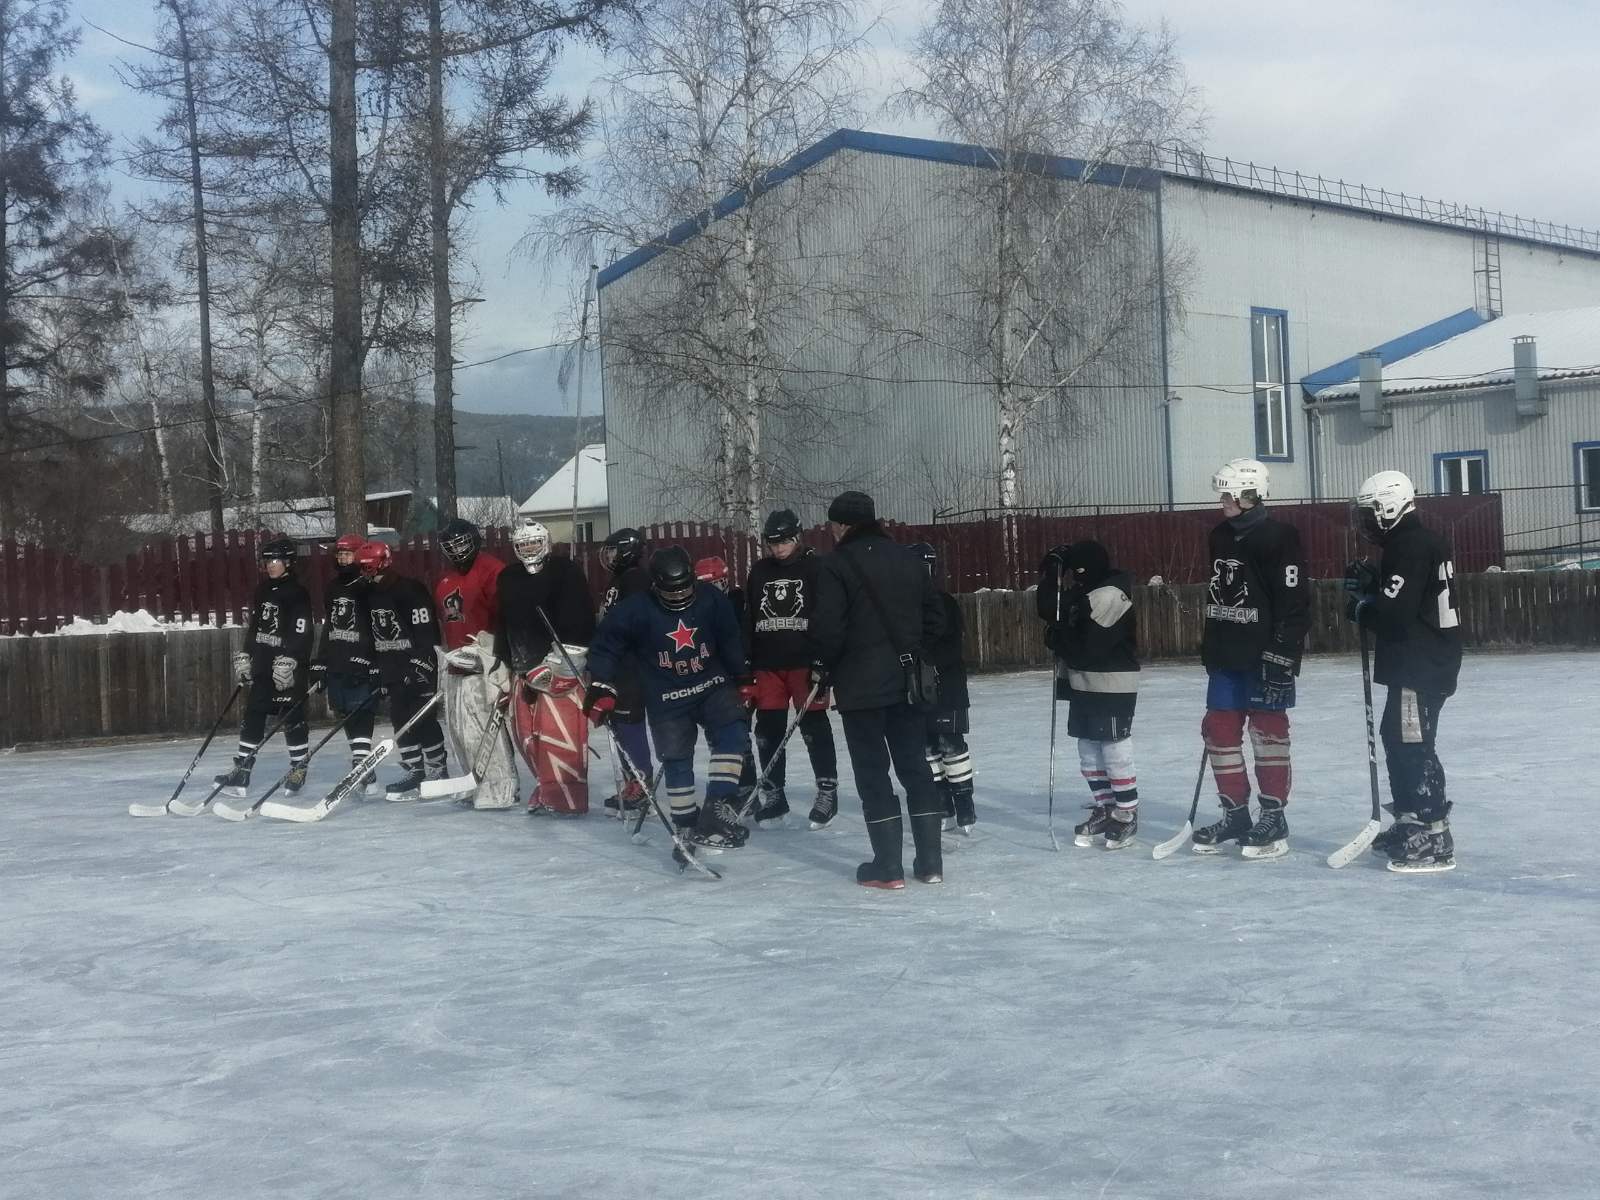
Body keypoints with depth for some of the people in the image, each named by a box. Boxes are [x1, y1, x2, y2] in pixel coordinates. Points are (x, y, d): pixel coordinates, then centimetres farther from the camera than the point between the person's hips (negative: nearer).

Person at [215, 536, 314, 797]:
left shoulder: (298, 594, -10)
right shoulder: (262, 592, 13)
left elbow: (301, 634, -16)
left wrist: (288, 662, -22)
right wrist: (245, 656, 14)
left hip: (289, 669, -7)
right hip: (263, 666, 7)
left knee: (292, 717, -1)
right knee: (252, 716, 5)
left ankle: (299, 768, 13)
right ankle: (241, 771, 8)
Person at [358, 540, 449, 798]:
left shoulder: (411, 590, -14)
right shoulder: (370, 595, 10)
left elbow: (427, 632, -17)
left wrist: (419, 665, -22)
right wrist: (376, 669, 17)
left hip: (418, 667, -7)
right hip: (393, 670, 8)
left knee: (424, 719, -6)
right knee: (402, 720, 6)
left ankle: (437, 772, 3)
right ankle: (414, 772, 10)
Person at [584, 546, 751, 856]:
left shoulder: (712, 601, -9)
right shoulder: (636, 609, -15)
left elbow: (730, 642, 7)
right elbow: (606, 644, -5)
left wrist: (743, 678, 12)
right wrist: (601, 686, -11)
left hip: (713, 685, 2)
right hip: (667, 700, -1)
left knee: (733, 733, -22)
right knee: (676, 760, -1)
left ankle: (716, 807, -25)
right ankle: (686, 828, 14)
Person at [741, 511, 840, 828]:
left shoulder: (815, 568, -4)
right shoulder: (759, 573, 10)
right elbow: (747, 621, 13)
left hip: (805, 662, -5)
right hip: (768, 663, 5)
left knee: (813, 725, -3)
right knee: (768, 728, 6)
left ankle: (827, 790, 6)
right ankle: (774, 794, 16)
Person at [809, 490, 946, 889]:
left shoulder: (835, 565, -10)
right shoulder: (908, 560, 8)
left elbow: (828, 628, -16)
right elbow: (934, 619, 10)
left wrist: (821, 666, 1)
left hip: (860, 686, -5)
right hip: (907, 682, 5)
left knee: (872, 773, 2)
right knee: (916, 766, 11)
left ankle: (887, 867, 3)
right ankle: (930, 863, 13)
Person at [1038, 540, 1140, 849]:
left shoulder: (1109, 595, -21)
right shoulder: (1081, 591, 8)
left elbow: (1088, 647, -24)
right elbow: (1049, 611, 11)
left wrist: (1056, 638, -8)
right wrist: (1052, 576, -3)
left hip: (1112, 686, -10)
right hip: (1083, 684, 10)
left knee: (1114, 750, -4)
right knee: (1088, 749, 14)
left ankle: (1126, 814, 5)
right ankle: (1104, 809, 24)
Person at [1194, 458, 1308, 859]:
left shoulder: (1279, 537, -12)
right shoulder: (1221, 537, 12)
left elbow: (1293, 602, -15)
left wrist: (1281, 655, -19)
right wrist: (1209, 646, 21)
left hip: (1264, 656, -8)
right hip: (1225, 656, 8)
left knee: (1268, 731, -1)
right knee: (1219, 730, 8)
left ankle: (1274, 819, 7)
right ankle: (1235, 813, 19)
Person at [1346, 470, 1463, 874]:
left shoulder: (1411, 547, -18)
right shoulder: (1413, 542, 15)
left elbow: (1393, 613, -23)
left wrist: (1361, 609, -5)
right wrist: (1370, 583, 9)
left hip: (1422, 667, -11)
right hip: (1415, 662, 11)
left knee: (1414, 746, -10)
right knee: (1396, 739, 19)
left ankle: (1436, 840, -10)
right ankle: (1409, 822, 29)